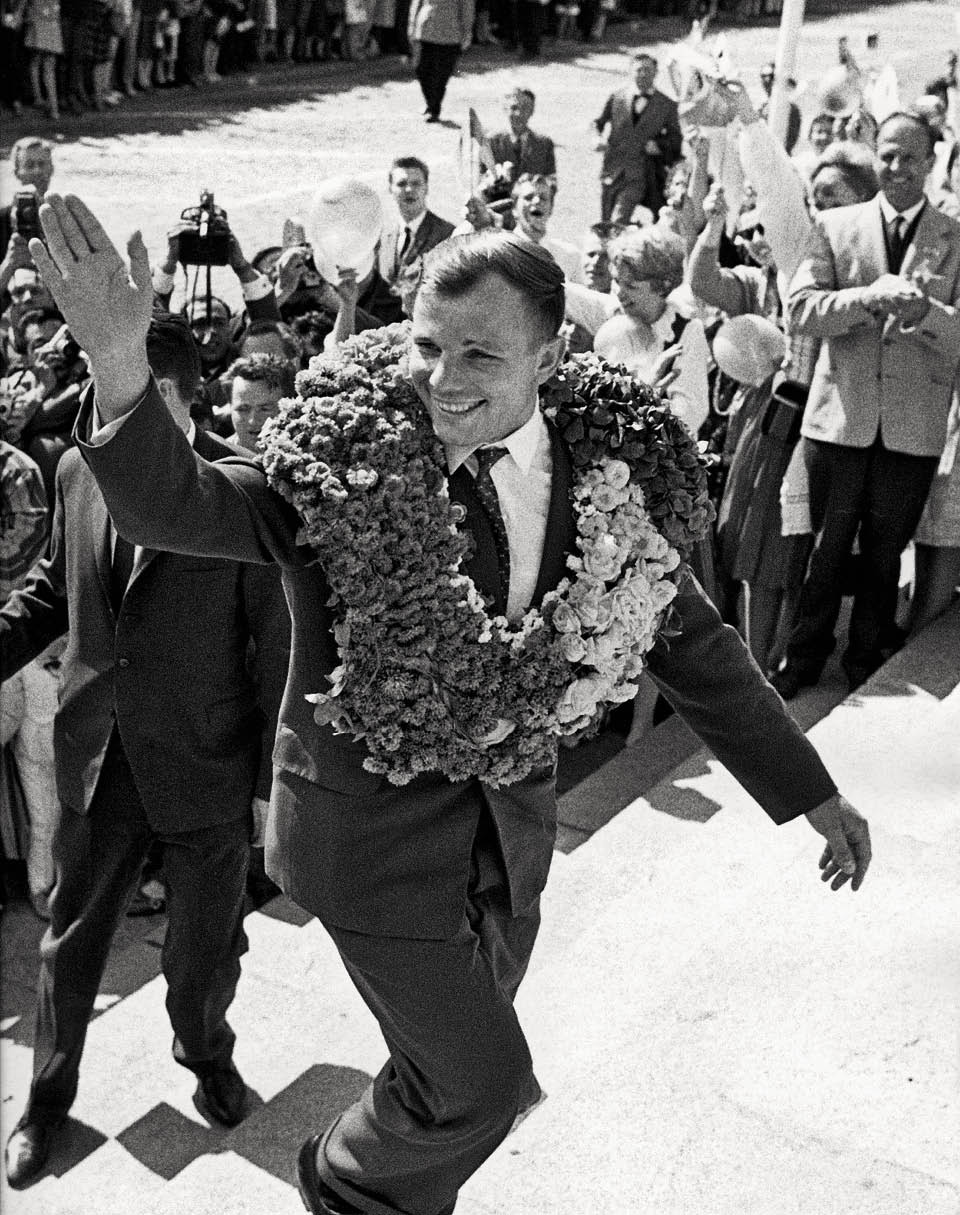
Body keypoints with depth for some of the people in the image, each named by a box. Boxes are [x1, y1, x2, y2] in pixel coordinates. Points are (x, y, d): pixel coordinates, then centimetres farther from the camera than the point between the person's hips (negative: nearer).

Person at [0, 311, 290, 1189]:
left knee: (204, 948, 16)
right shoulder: (79, 471, -2)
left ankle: (206, 1051, 48)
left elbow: (286, 648, -14)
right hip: (97, 762, 4)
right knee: (71, 939, 18)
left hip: (208, 770, -4)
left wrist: (275, 783, -11)